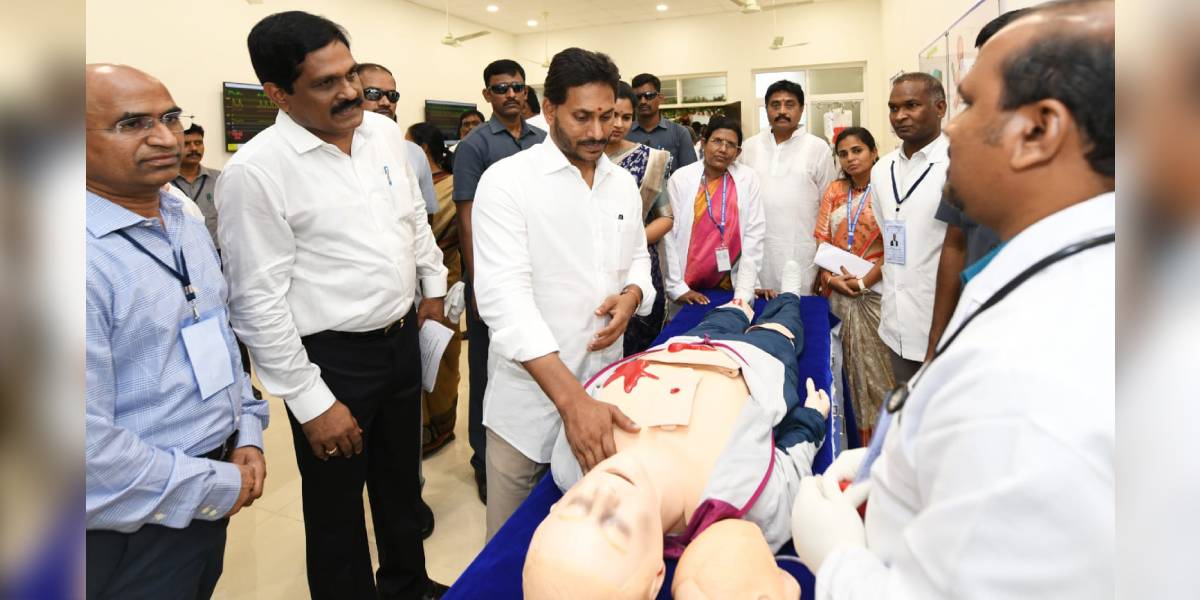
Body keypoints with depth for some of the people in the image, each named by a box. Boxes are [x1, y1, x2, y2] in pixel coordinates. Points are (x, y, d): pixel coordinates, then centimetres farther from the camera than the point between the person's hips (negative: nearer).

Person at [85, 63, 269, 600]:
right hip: (131, 530, -7)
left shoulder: (189, 228, 4)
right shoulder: (94, 258, -24)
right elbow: (90, 449, -28)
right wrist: (218, 489, -17)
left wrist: (247, 435, 2)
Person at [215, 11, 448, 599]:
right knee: (337, 506, 14)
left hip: (401, 337, 7)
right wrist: (311, 401, -15)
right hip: (330, 358, -6)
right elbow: (258, 301, -17)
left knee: (402, 479, 24)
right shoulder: (255, 171, -18)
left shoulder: (384, 131, 1)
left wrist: (433, 284, 20)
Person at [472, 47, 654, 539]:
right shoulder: (507, 180, -13)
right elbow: (504, 294, -25)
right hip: (532, 393, -4)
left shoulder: (624, 183, 6)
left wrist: (631, 294, -7)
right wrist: (570, 398, -35)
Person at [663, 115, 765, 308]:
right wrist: (676, 288, -9)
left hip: (731, 286, 1)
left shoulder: (748, 178, 1)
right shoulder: (680, 178, -3)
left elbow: (754, 231, 0)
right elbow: (669, 236, -6)